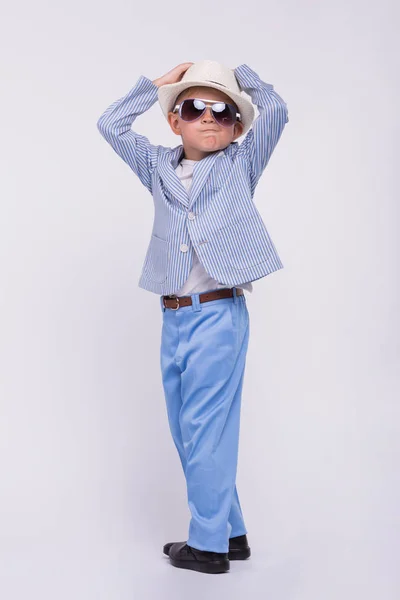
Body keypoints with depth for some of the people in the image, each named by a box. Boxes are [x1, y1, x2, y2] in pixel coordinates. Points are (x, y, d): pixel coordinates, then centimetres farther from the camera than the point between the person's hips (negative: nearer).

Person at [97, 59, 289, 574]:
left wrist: (241, 75, 8)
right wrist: (157, 84, 14)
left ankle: (209, 544, 12)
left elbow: (275, 111, -6)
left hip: (219, 314, -5)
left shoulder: (240, 164, 3)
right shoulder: (159, 167, 13)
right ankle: (231, 532, 25)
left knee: (205, 428, -3)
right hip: (173, 317, 6)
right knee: (185, 430, 11)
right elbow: (110, 124, 14)